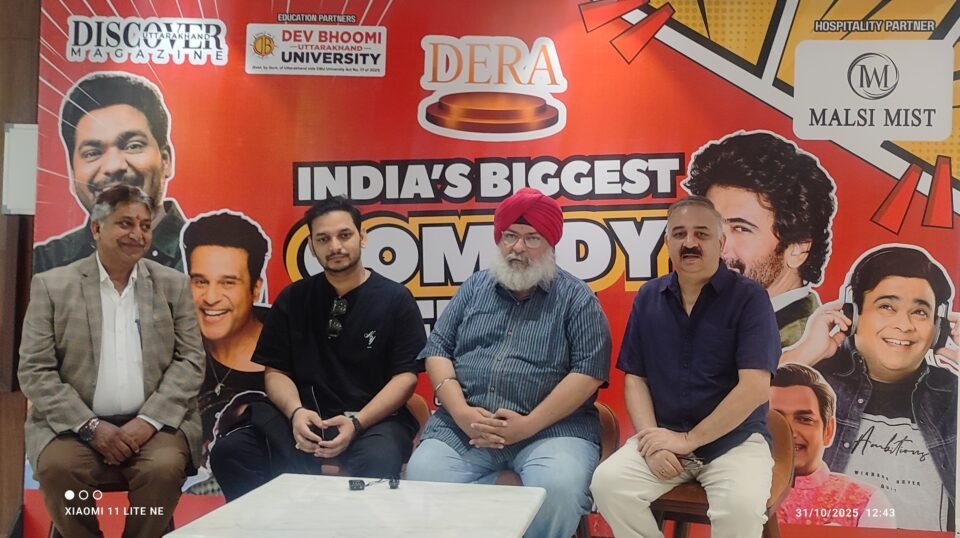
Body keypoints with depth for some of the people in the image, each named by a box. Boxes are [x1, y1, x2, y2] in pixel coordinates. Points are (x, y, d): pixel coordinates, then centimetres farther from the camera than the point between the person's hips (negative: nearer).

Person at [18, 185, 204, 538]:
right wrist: (90, 425, -13)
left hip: (153, 423, 1)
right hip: (76, 425, 0)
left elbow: (190, 360, 3)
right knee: (57, 467, -29)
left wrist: (149, 420, -11)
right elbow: (34, 370, -1)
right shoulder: (52, 285, 4)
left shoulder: (173, 284, 8)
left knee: (165, 467, -29)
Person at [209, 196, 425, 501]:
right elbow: (275, 371, 9)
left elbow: (406, 376, -4)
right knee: (228, 452, -21)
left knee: (378, 463, -38)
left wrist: (356, 423, -19)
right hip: (307, 420, 3)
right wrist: (296, 411, -14)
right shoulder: (292, 300, 11)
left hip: (375, 420, -3)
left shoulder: (396, 299, 2)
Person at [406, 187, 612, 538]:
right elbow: (437, 351, 10)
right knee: (422, 476, -24)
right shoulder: (474, 288, 16)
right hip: (463, 425, 2)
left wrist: (529, 424, -14)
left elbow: (589, 371, -5)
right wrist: (461, 411, -8)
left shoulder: (576, 297, 5)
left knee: (559, 489, -31)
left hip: (551, 426, -2)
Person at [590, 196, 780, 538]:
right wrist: (651, 438, -10)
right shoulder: (648, 298, 6)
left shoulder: (748, 297, -7)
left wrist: (687, 440, -14)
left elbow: (755, 388, -15)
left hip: (734, 438, -3)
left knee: (742, 506, -32)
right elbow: (634, 377, 7)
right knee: (607, 482, -22)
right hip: (664, 436, 3)